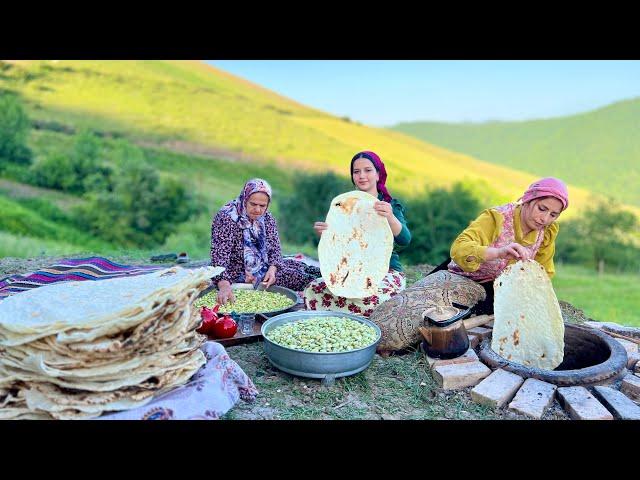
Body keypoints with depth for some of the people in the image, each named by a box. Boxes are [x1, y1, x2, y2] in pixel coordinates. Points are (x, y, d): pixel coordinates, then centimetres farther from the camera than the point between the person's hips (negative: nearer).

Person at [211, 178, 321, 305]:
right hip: (238, 274, -7)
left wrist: (272, 269, -21)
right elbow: (219, 255, -27)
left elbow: (275, 249, 0)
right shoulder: (226, 218, -18)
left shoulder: (267, 218, 2)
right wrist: (224, 285, -43)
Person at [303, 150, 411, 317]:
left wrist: (390, 217, -39)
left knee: (369, 297, -36)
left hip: (387, 272, -3)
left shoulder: (390, 206, -1)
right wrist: (323, 234, -16)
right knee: (313, 290, -23)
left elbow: (405, 241, -18)